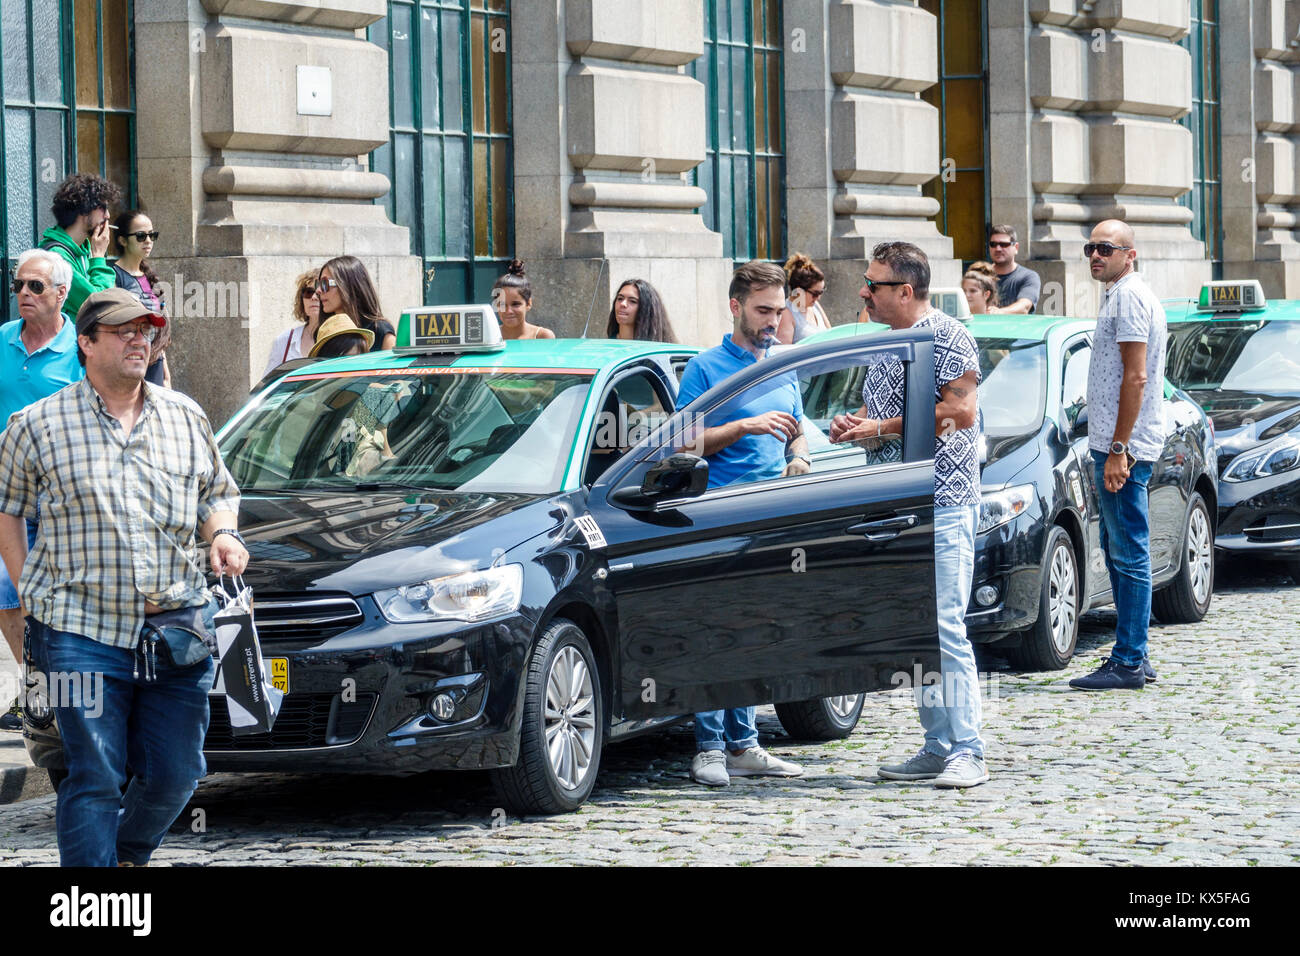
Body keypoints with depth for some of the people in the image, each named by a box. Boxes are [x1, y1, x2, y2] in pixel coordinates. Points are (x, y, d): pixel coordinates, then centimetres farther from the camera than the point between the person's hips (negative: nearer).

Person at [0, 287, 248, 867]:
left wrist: (223, 534, 2)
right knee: (95, 779, -6)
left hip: (177, 626, 4)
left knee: (175, 774, 8)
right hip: (83, 629, -4)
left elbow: (218, 494, 24)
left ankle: (129, 852, 34)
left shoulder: (186, 417, 14)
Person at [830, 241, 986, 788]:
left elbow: (960, 411, -18)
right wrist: (852, 425, 6)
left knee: (945, 626, -12)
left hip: (942, 506, -9)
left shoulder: (945, 337, -8)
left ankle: (968, 753, -10)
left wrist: (882, 428, -15)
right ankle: (938, 747, 13)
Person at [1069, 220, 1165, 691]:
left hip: (1124, 447, -11)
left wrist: (1118, 450, -23)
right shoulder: (1120, 295, 19)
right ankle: (1134, 656, 19)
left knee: (1129, 552, -8)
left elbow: (1136, 378, -20)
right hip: (1114, 444, 11)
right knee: (1117, 549, 14)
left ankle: (1128, 663, -7)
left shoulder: (1129, 297, -13)